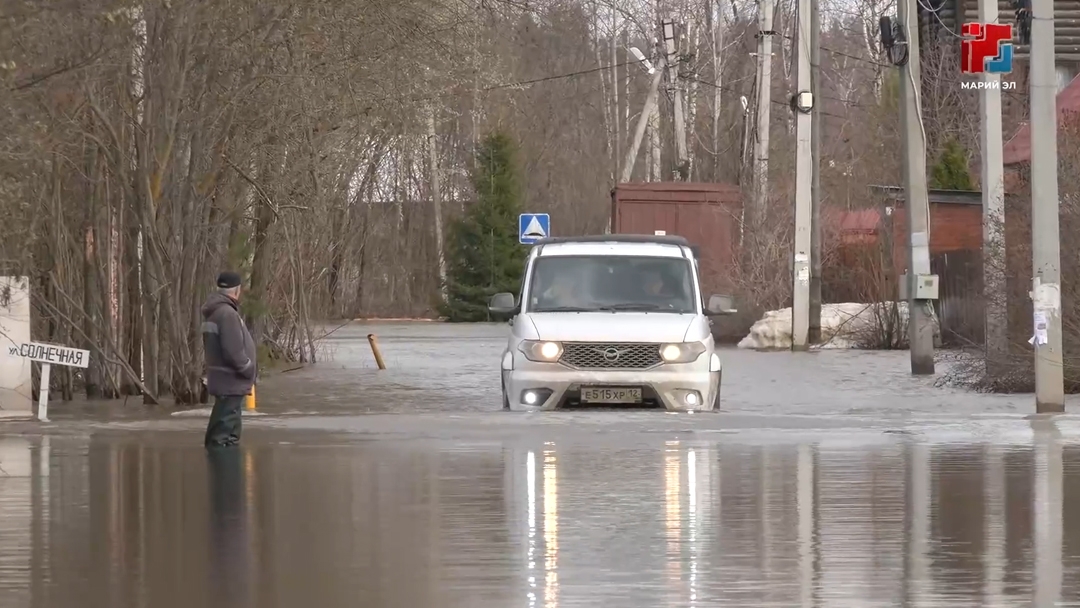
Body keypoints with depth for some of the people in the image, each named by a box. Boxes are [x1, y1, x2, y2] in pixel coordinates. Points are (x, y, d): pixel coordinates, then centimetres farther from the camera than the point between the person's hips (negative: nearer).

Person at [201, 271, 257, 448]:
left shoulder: (213, 312, 13)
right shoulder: (227, 313, -20)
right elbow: (233, 351, -25)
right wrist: (250, 369, -9)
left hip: (221, 380, 10)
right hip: (231, 381, -10)